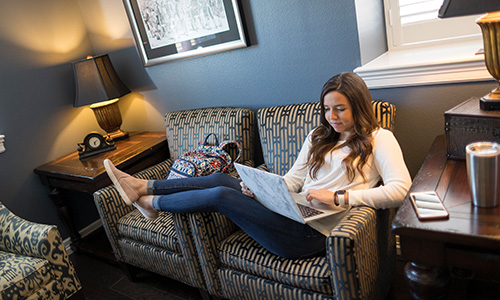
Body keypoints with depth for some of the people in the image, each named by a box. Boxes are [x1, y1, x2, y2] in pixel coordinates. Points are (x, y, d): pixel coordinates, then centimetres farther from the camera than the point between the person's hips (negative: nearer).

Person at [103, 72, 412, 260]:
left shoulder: (378, 139, -3)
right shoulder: (319, 136, 16)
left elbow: (399, 189, -17)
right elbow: (292, 180, 11)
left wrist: (338, 197, -23)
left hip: (312, 234, -7)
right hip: (293, 212, 7)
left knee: (220, 195, -11)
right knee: (222, 178, -1)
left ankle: (152, 202, 15)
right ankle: (144, 186, 15)